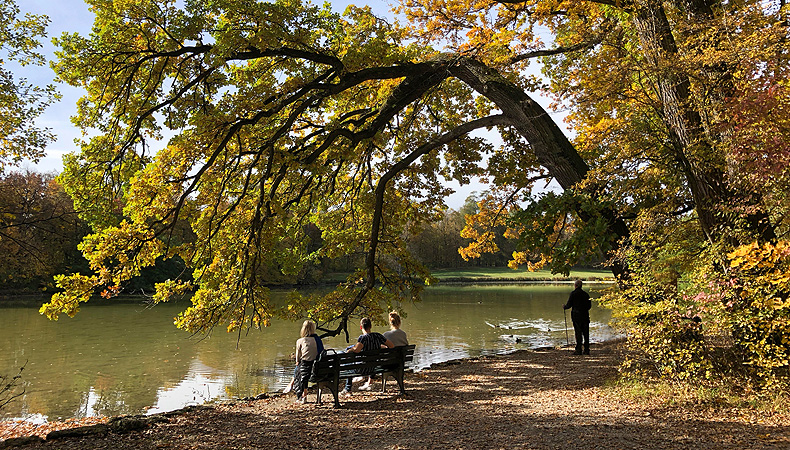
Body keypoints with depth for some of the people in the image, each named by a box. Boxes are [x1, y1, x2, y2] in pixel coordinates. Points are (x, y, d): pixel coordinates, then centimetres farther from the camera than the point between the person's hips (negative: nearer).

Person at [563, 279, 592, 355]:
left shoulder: (573, 293, -7)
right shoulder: (586, 294, 7)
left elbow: (569, 304, -8)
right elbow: (589, 305, 10)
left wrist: (564, 307, 13)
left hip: (576, 315, -4)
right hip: (585, 315, 4)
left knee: (578, 333, -2)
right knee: (586, 333, 7)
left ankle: (579, 350, -3)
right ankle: (586, 350, 10)